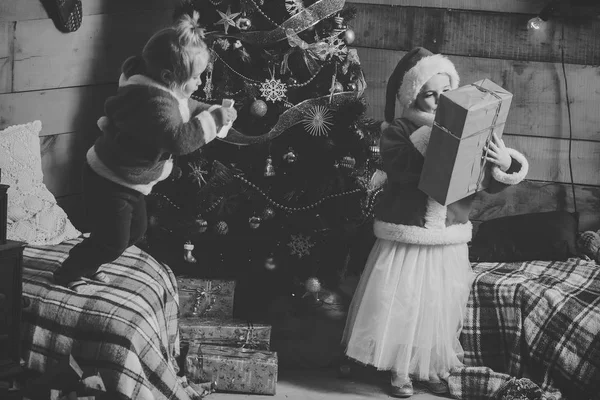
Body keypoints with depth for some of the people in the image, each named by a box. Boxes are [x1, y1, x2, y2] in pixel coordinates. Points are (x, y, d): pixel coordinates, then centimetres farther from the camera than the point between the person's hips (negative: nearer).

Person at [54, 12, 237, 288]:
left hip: (128, 181, 10)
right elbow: (180, 138, -44)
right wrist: (214, 119, -34)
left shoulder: (168, 91, -1)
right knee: (112, 242, 1)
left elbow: (187, 109, 18)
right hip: (109, 182, -10)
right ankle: (66, 275, 21)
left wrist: (215, 112, 0)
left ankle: (84, 265, 39)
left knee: (135, 231, 23)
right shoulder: (152, 101, -33)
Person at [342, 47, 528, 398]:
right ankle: (400, 371, 20)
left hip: (450, 240, 3)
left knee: (443, 308, 12)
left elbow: (488, 184, 1)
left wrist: (506, 165, -19)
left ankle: (434, 368, 29)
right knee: (401, 305, 3)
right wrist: (431, 138, -29)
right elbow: (400, 168, -24)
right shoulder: (397, 130, -4)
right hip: (406, 238, -3)